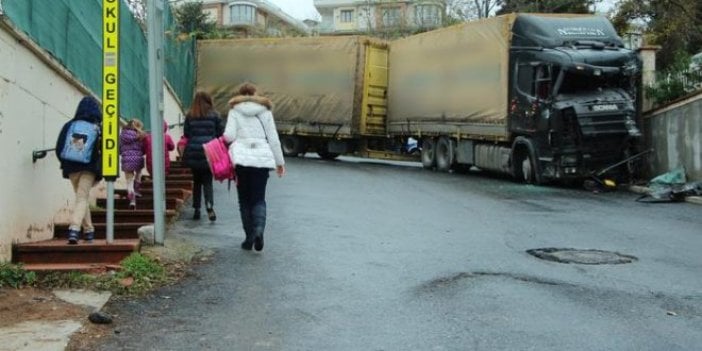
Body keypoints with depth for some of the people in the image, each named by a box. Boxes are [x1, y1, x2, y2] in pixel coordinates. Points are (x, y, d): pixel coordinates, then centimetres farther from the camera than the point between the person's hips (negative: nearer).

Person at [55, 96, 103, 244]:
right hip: (89, 168, -3)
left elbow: (59, 148, 3)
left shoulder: (69, 125, 3)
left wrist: (65, 164, 16)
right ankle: (74, 229, -24)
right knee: (82, 198, -3)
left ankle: (88, 230, 22)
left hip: (72, 167, 3)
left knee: (82, 198, 17)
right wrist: (99, 170, 5)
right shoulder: (99, 128, -2)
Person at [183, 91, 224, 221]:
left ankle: (196, 209, 16)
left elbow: (186, 134, 5)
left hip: (193, 153, 1)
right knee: (207, 181, 3)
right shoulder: (214, 115, -1)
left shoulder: (190, 116, 2)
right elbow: (221, 132, 0)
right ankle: (209, 206, -19)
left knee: (196, 181, 15)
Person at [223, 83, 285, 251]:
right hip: (262, 159, 1)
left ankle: (249, 237, 8)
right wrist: (280, 162, 13)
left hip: (241, 158, -1)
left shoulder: (235, 111, 5)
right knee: (259, 198, 6)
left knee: (245, 200, 9)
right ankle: (259, 229, -19)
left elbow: (229, 135, -6)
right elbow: (273, 138, 8)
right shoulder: (265, 111, 9)